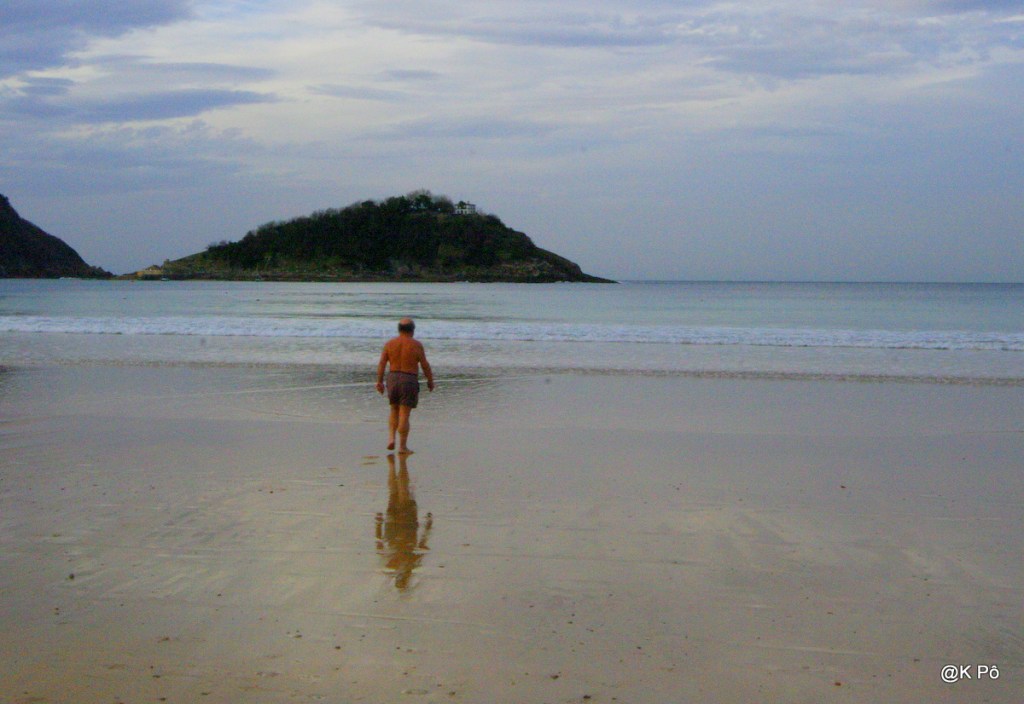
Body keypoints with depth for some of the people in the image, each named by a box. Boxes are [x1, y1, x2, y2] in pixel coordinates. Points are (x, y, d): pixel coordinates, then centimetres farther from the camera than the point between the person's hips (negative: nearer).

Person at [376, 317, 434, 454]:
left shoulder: (389, 344, 1)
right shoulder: (416, 345, -7)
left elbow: (382, 364, -1)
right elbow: (425, 366, -3)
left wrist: (379, 381, 6)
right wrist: (430, 381, 10)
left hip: (393, 379, 3)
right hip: (409, 381, -3)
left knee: (394, 411, 20)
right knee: (404, 415, 0)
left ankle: (391, 438, 6)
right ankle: (402, 447, 2)